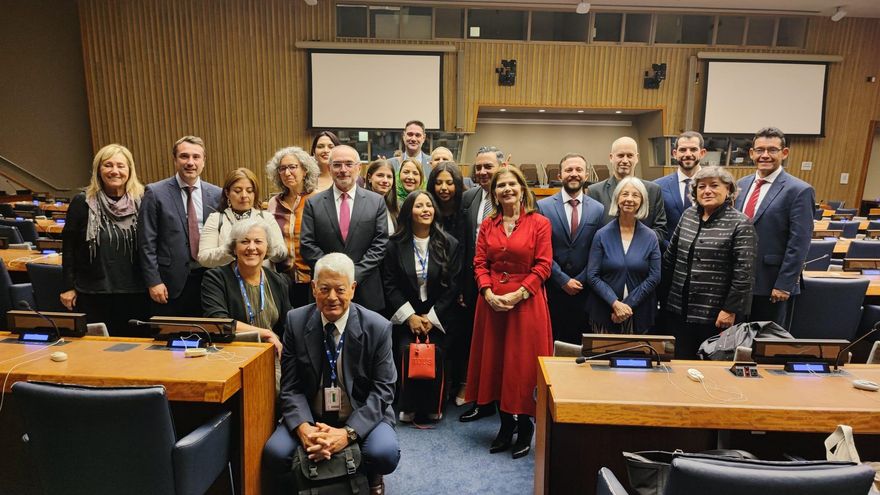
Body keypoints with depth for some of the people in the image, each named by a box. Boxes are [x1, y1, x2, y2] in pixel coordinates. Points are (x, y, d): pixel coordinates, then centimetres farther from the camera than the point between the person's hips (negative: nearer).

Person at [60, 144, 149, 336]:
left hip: (135, 292, 1)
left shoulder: (142, 201, 0)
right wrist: (68, 287, 1)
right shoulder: (82, 202, -1)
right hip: (92, 292, 0)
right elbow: (69, 246, 3)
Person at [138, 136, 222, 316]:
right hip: (171, 281, -2)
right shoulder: (155, 193, -3)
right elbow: (147, 242, -4)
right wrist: (153, 281, -8)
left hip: (208, 279, 2)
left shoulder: (217, 194, 4)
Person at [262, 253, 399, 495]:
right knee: (274, 453, -25)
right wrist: (303, 428, -24)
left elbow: (382, 390, -11)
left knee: (384, 453, -30)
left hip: (362, 416, -1)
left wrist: (348, 433, -26)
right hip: (311, 417, 2)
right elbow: (291, 387, -5)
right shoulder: (296, 321, -5)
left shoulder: (378, 327, -11)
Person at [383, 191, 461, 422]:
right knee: (407, 352, -21)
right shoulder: (395, 244, 0)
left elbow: (452, 285, -2)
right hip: (406, 315, 0)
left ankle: (433, 407, 3)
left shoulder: (449, 244, 0)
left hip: (438, 316, 0)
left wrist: (431, 317, -7)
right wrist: (410, 316, -8)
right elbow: (390, 284, -1)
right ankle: (408, 407, 0)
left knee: (435, 354, -20)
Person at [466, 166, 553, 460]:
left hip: (527, 302, -4)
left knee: (523, 364, 3)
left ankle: (525, 427, 24)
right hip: (491, 301, 4)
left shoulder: (539, 223, -3)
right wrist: (488, 293, -11)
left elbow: (543, 266, -8)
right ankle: (506, 425, 27)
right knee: (495, 362, 10)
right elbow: (480, 263, 5)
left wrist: (517, 294, -16)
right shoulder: (487, 225, 9)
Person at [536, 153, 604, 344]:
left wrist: (579, 281, -5)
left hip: (583, 290, 1)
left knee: (580, 344, 9)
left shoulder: (598, 209, 3)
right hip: (552, 289, -1)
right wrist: (563, 280, -8)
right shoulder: (543, 206, -2)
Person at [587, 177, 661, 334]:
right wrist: (615, 303, -16)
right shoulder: (602, 235, -2)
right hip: (605, 312, -1)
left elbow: (654, 277, -2)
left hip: (639, 314, 1)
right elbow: (593, 276, -5)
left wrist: (628, 304, -11)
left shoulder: (650, 238, 2)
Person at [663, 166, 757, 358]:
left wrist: (731, 310, -14)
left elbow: (744, 273, -13)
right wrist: (663, 293, 11)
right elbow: (670, 257, 11)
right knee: (681, 362, 14)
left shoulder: (740, 224, -10)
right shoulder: (688, 215, 6)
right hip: (679, 309, 5)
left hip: (716, 314, -5)